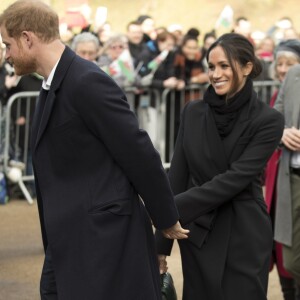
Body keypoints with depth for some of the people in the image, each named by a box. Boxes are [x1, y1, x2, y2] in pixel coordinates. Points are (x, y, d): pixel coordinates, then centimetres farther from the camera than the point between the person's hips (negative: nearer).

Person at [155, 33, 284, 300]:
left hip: (245, 237, -3)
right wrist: (162, 243, 1)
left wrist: (172, 208, -21)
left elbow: (235, 178, -16)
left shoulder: (268, 120, -8)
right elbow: (178, 176, 4)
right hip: (197, 234, 3)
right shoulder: (193, 112, 3)